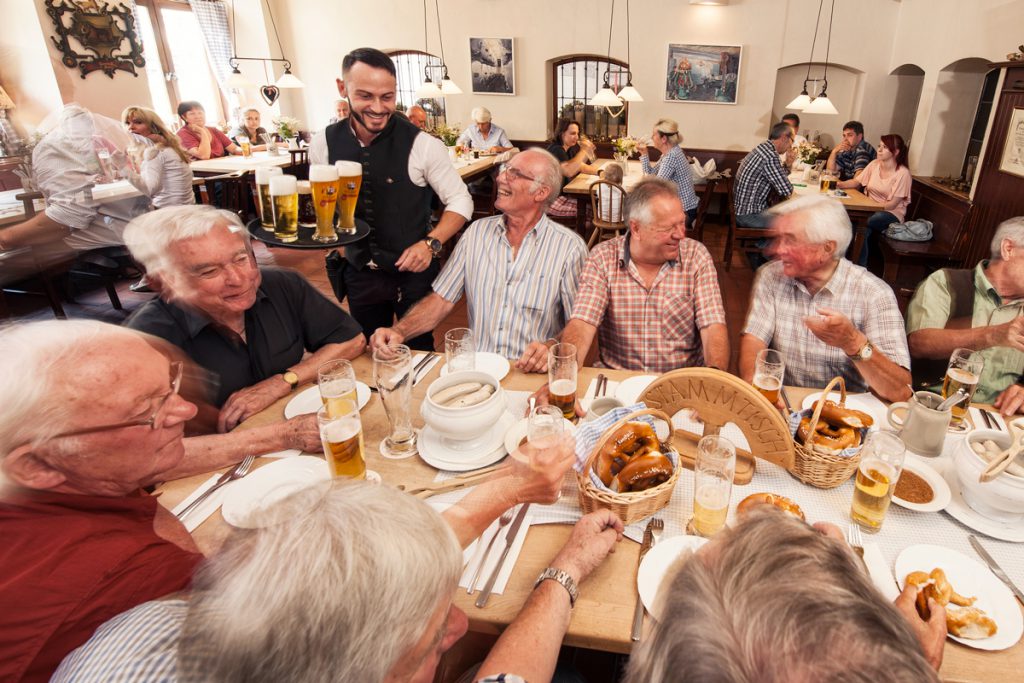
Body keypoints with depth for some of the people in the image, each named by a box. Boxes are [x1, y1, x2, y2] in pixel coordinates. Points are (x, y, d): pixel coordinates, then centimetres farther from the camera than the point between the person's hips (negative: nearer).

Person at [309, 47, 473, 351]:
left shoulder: (421, 144, -16)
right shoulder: (323, 144, -4)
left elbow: (460, 201, -8)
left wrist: (431, 243, -21)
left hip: (413, 272, -3)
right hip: (359, 273, 4)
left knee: (418, 350, 13)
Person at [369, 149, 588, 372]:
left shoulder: (569, 247, -4)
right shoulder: (478, 232, 8)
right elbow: (441, 299, 8)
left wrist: (551, 349, -24)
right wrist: (399, 331, -8)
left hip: (529, 373, -1)